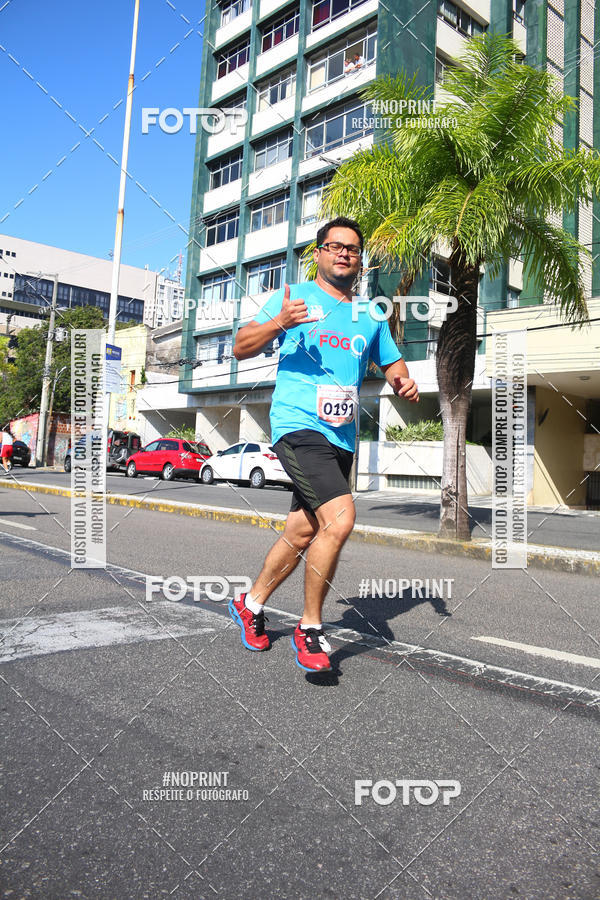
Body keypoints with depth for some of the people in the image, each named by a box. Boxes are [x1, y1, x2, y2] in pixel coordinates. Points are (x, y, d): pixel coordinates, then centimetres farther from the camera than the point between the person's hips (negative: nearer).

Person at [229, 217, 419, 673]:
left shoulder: (370, 314, 19)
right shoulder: (294, 296, 6)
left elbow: (392, 362, 28)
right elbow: (241, 348, 3)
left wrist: (404, 382, 4)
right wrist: (279, 322, -17)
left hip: (342, 438, 6)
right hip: (298, 426, -6)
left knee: (302, 533, 10)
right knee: (340, 518, -22)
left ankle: (251, 603, 34)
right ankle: (310, 628, -3)